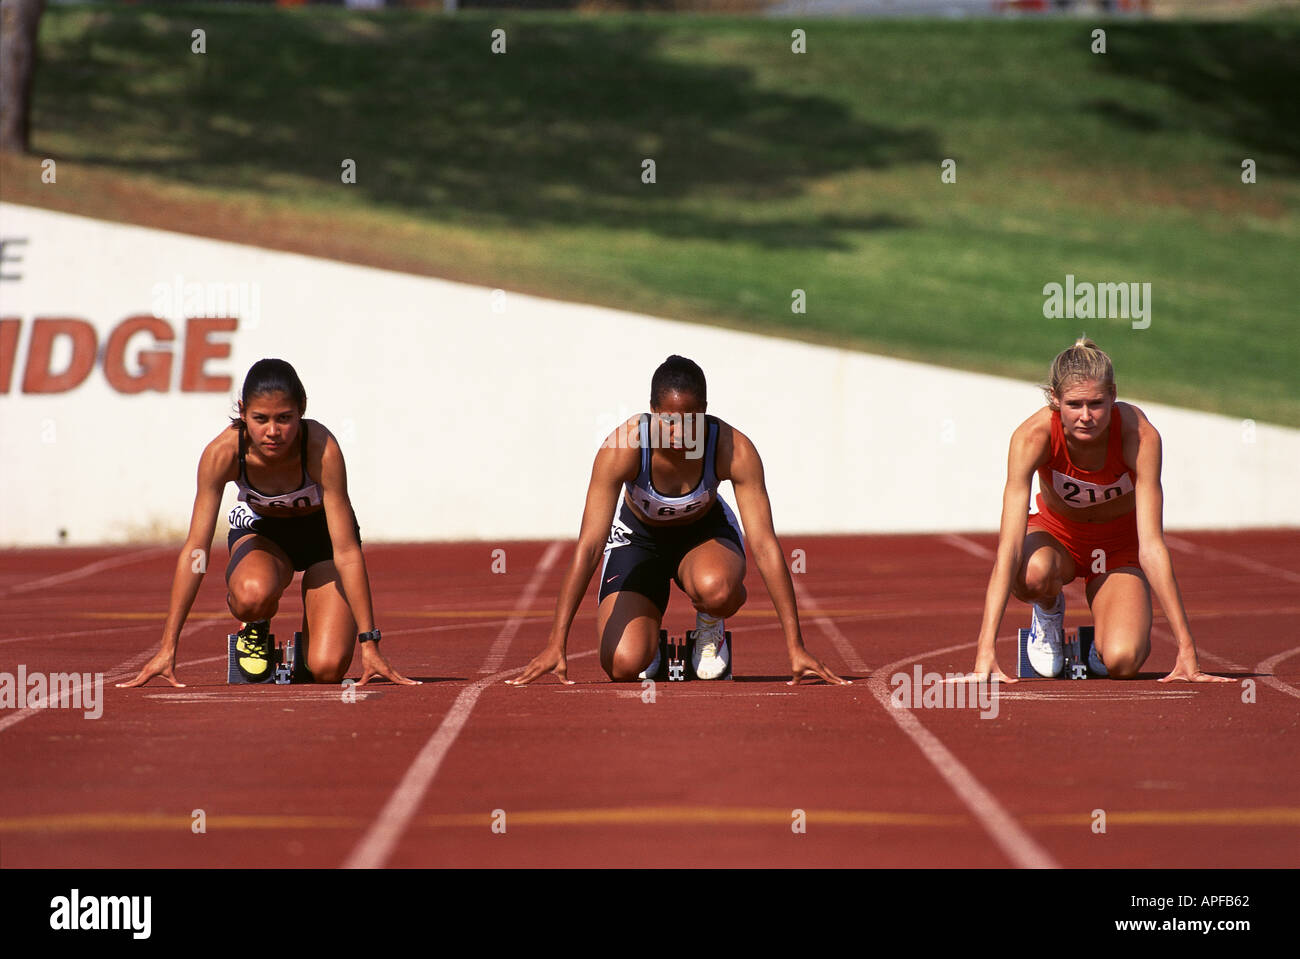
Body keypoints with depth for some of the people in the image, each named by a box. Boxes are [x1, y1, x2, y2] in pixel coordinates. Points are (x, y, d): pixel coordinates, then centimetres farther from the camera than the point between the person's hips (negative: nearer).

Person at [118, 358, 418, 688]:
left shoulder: (322, 449, -35)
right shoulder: (222, 453, -31)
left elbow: (347, 552, -31)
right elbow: (195, 549, -27)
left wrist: (369, 644, -32)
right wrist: (168, 648, -29)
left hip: (321, 532, 0)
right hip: (260, 530, 1)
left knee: (327, 669, -18)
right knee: (253, 594, -37)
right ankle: (256, 624, 0)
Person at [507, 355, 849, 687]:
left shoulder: (735, 450, -31)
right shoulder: (622, 448, -33)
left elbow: (765, 545, -29)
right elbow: (589, 545, -33)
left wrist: (795, 648, -33)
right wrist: (556, 645, -38)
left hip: (704, 532, 0)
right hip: (637, 535, 0)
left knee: (717, 589, -38)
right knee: (623, 666, -21)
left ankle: (710, 626, 0)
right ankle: (648, 629, 17)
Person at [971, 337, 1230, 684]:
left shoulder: (1140, 435, -30)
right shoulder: (1031, 436, -31)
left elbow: (1151, 546, -29)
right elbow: (1009, 544, -35)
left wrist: (1186, 649, -32)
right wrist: (985, 650, -43)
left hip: (1120, 542, 0)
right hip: (1055, 532, 0)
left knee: (1121, 662, -26)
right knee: (1033, 574, -38)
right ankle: (1049, 611, 0)